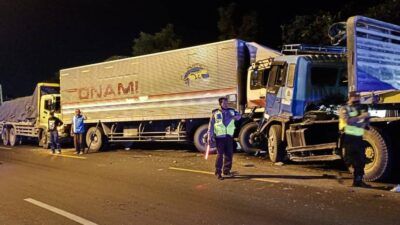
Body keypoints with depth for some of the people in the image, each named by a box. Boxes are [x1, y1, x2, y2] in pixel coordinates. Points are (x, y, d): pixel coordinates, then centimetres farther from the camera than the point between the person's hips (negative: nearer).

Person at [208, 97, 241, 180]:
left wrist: (236, 116, -4)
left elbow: (239, 115, 22)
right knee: (220, 154, -6)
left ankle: (227, 170, 21)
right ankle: (218, 172, 0)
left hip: (229, 136, 4)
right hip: (220, 137, -4)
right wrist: (210, 137, -8)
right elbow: (211, 125, -1)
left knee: (229, 154, 7)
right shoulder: (215, 113, -1)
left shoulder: (231, 111, 9)